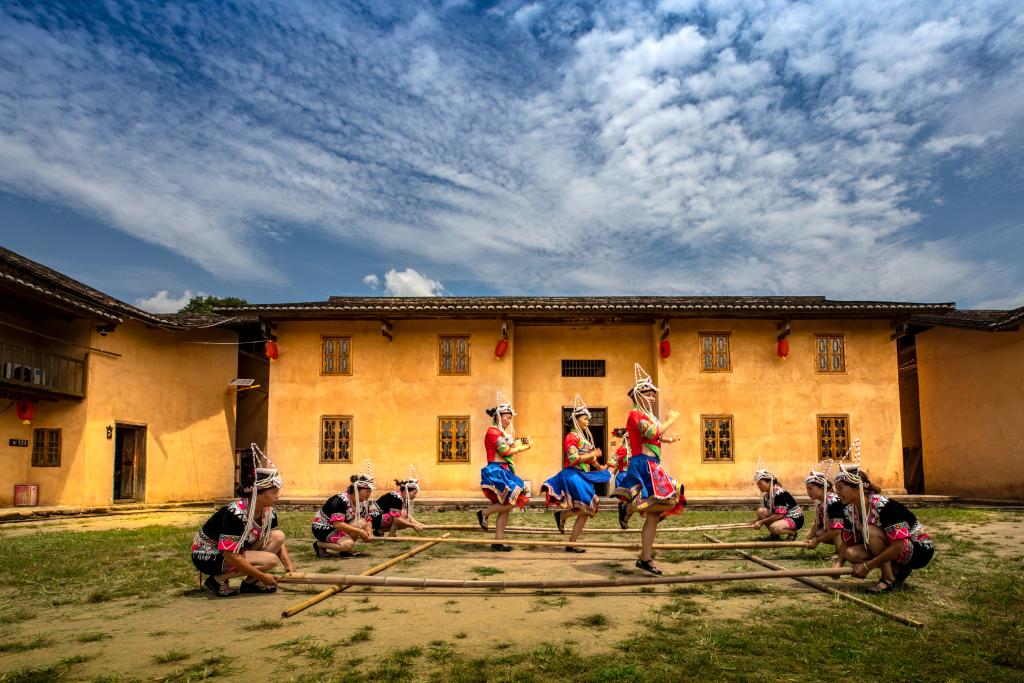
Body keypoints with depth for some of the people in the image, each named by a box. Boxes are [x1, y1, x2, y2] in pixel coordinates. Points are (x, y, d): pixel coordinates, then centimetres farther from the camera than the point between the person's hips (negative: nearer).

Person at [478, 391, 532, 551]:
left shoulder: (502, 432, 21)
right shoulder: (493, 431, -9)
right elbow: (505, 451, -15)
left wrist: (522, 445, 5)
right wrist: (523, 448, -4)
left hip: (503, 471, 10)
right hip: (496, 471, -10)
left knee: (505, 509, 7)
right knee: (515, 498, -18)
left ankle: (498, 541, 10)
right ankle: (484, 513, -6)